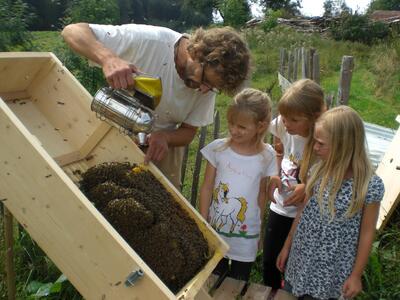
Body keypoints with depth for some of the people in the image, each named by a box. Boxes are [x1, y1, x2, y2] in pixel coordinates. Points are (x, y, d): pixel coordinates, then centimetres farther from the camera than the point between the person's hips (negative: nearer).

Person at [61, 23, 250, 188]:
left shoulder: (207, 86, -18)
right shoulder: (148, 41, -31)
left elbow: (188, 131, -8)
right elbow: (72, 31, -29)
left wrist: (165, 137, -31)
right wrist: (109, 59, -49)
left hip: (164, 143, 3)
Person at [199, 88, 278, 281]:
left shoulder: (266, 156, -11)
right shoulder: (218, 148, -11)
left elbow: (262, 194, 0)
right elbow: (207, 188, -4)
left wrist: (259, 230, 8)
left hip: (246, 236, -1)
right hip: (216, 230, 1)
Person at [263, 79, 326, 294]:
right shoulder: (283, 127, -13)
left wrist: (308, 188, -27)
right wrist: (275, 176, -6)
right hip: (280, 207, 4)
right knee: (269, 260, 17)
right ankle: (271, 294, 47)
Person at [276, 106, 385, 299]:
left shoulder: (371, 186, -20)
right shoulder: (318, 171, -8)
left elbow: (367, 233, -10)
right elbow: (303, 212, 2)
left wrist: (356, 275, -3)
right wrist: (287, 246, 9)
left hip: (333, 269, -4)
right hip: (301, 258, 4)